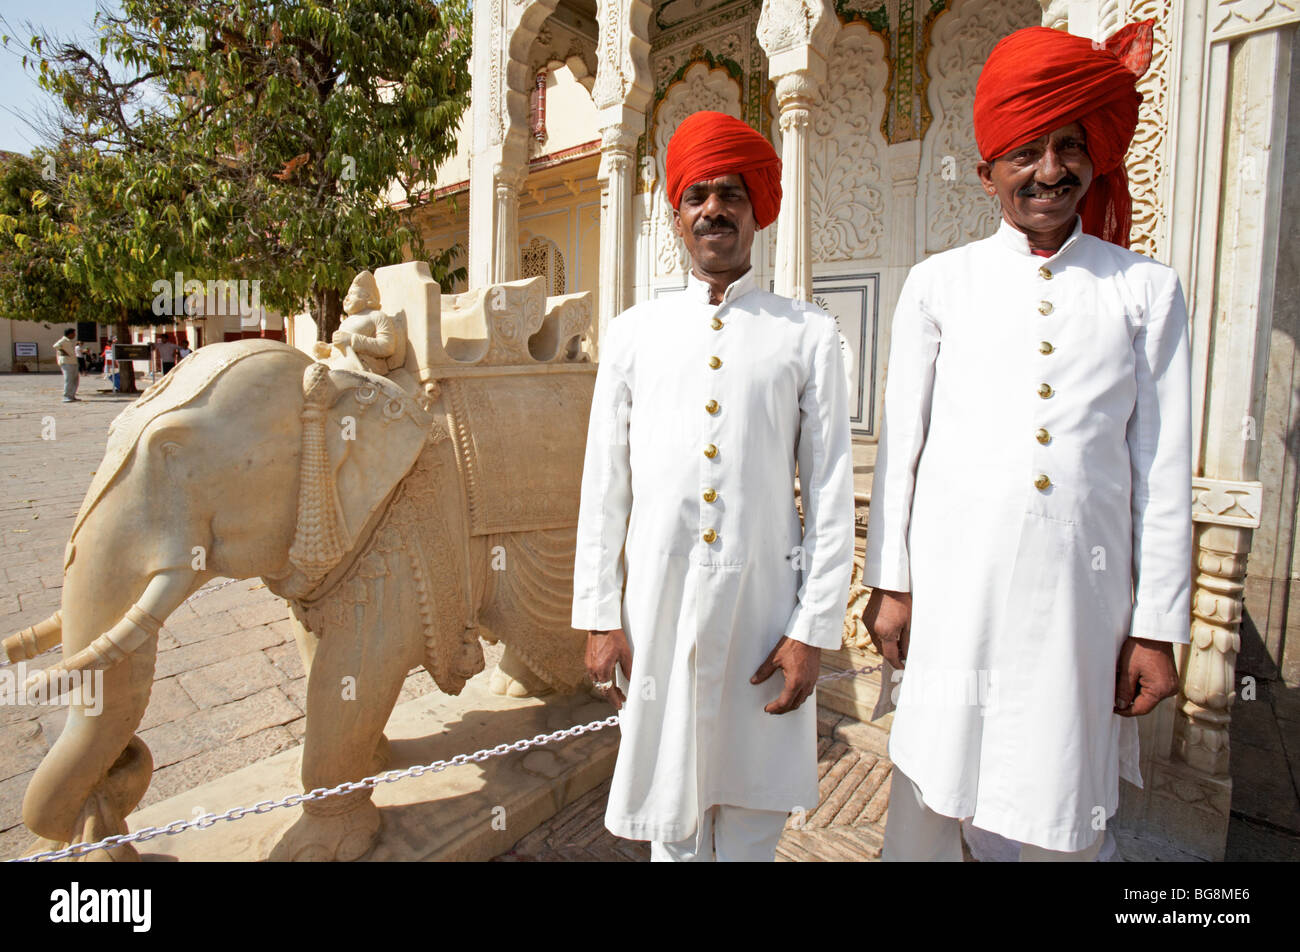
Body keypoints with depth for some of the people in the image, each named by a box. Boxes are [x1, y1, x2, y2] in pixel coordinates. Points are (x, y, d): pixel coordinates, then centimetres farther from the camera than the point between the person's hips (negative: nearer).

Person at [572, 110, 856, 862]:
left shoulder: (809, 334, 2)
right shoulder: (634, 333, 7)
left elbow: (831, 491, 0)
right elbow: (605, 484, 5)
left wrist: (815, 629, -4)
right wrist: (599, 617, 3)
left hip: (764, 602, -1)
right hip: (659, 600, 1)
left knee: (753, 823, 15)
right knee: (672, 825, 16)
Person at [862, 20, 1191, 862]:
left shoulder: (1147, 290, 7)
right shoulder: (939, 283, 5)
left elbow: (1164, 471, 5)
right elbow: (901, 442, 4)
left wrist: (1158, 627, 2)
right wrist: (890, 584, 2)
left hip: (1083, 588, 1)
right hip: (952, 584, 0)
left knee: (1067, 818, 12)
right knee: (928, 794, 9)